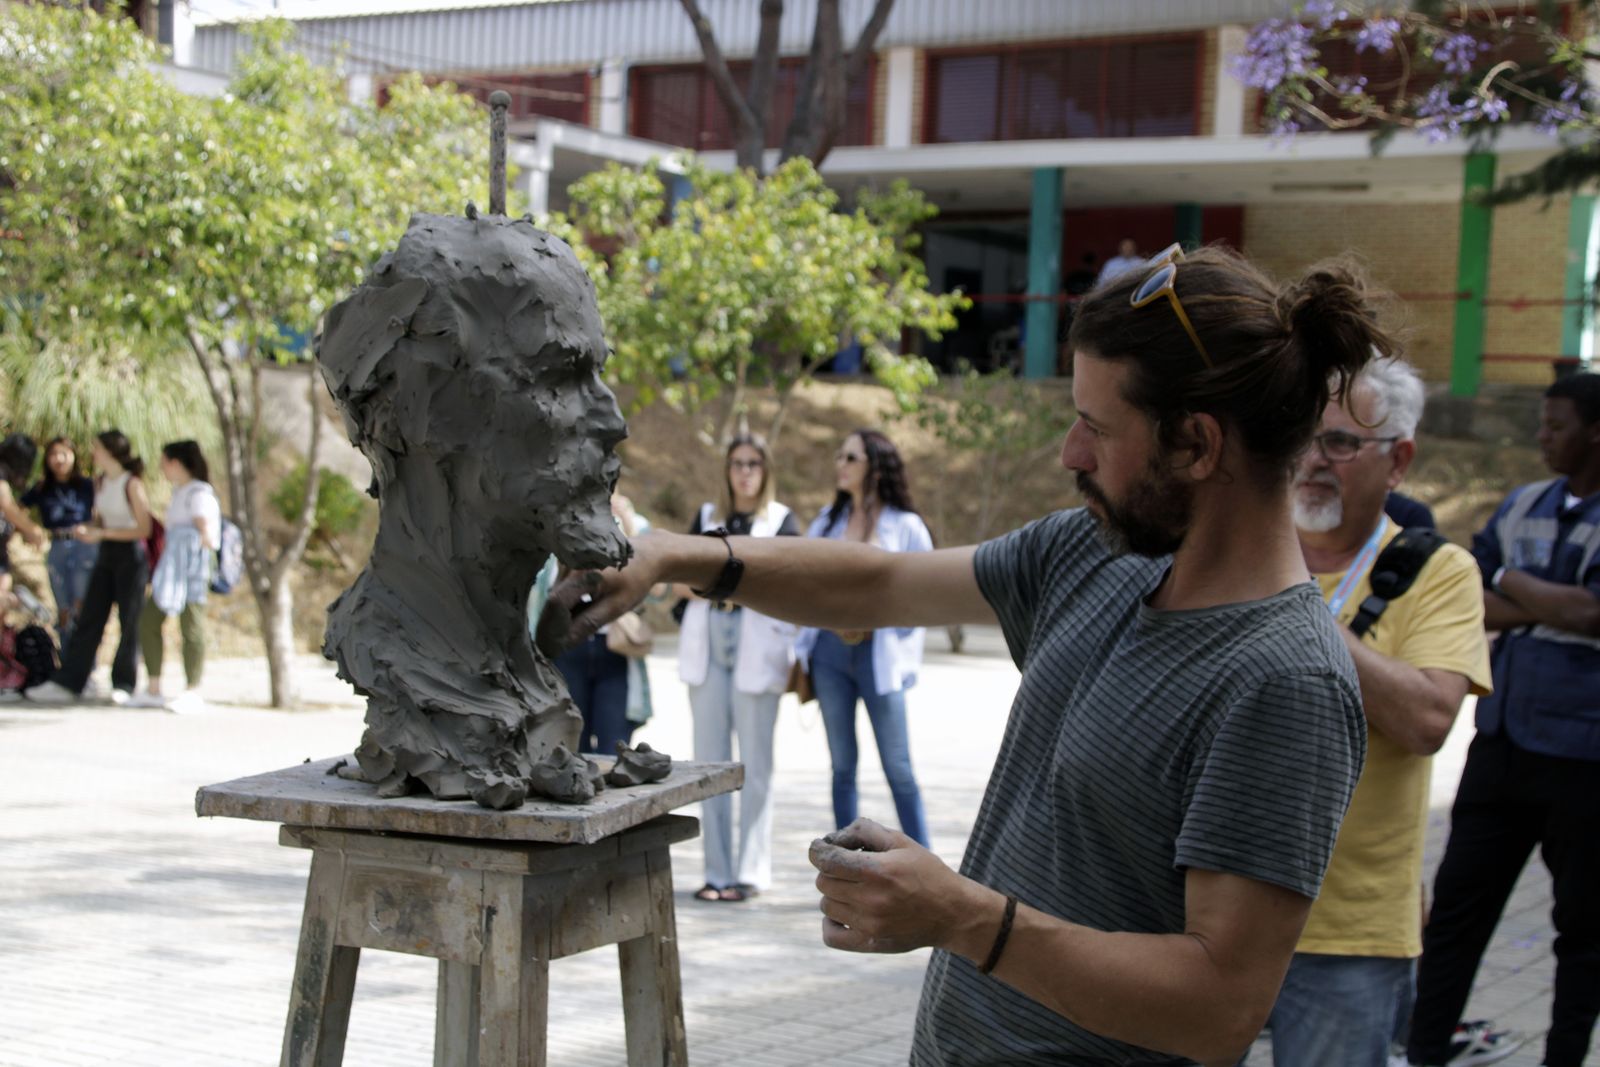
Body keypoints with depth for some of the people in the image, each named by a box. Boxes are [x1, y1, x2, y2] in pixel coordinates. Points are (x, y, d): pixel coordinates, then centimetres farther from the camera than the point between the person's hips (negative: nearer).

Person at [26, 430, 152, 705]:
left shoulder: (132, 484, -12)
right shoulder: (100, 482, 8)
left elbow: (144, 529, -14)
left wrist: (103, 533, -18)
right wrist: (86, 528, -4)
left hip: (130, 555, -7)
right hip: (106, 556, 7)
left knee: (129, 621, 1)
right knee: (89, 619, 5)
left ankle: (123, 685, 11)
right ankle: (67, 684, 5)